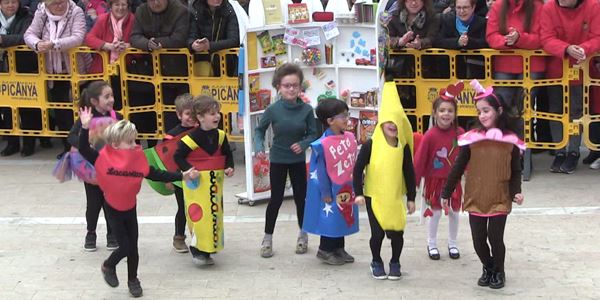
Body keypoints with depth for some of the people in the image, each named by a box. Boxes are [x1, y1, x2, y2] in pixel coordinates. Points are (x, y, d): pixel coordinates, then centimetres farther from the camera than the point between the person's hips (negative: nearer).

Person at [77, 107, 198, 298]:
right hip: (113, 210, -4)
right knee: (125, 247, -4)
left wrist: (182, 176, -6)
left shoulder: (138, 160, -9)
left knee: (133, 247, 12)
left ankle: (133, 280, 32)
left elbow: (157, 175, -3)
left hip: (130, 209, 4)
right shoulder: (104, 159, -19)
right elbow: (83, 150, -23)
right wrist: (85, 127, -35)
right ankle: (108, 267, 27)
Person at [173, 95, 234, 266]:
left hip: (215, 181, 6)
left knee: (214, 214, 10)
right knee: (198, 215, -9)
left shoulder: (220, 136, 2)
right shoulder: (192, 138, -15)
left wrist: (229, 167, -1)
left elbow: (228, 154, 15)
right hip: (197, 183, -6)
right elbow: (178, 156, -9)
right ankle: (198, 250, 3)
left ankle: (208, 249, 23)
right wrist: (188, 169, -21)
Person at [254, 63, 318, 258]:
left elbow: (313, 134, -4)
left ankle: (303, 236, 28)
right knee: (276, 199, 4)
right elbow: (260, 130, -2)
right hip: (277, 160, -1)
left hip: (298, 160, 1)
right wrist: (259, 147, -18)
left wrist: (303, 144, -22)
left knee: (301, 197, 11)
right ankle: (267, 238, 17)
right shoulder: (273, 109, -15)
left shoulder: (306, 109, -12)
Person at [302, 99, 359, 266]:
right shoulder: (323, 144, -21)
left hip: (347, 188, 7)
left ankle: (339, 248, 31)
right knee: (330, 217, 4)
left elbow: (354, 163, 8)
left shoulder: (350, 138, -1)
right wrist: (325, 192, -12)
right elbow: (321, 171, -16)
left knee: (344, 216, 16)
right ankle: (325, 251, 20)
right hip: (331, 189, -7)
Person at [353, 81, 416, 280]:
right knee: (378, 232, -1)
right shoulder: (371, 145, -9)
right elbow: (358, 169, -7)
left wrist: (411, 198, 6)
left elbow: (409, 173, 6)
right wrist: (358, 193, -13)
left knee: (397, 232, 0)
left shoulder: (403, 147, -2)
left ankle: (395, 264, 23)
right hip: (373, 196, -2)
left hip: (396, 197, 2)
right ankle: (376, 263, 23)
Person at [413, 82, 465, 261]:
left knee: (454, 212, 13)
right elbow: (419, 160, -14)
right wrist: (414, 182, -12)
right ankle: (431, 244, 27)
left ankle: (452, 244, 32)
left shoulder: (460, 133, -11)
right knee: (435, 213, 9)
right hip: (435, 180, -2)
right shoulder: (430, 135, -18)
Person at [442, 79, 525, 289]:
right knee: (478, 240, 6)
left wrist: (516, 192, -12)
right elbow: (458, 168, 2)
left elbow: (516, 171, 4)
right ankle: (488, 268, 33)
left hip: (500, 200, -1)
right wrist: (446, 193, 4)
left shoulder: (510, 140, -4)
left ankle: (499, 272, 25)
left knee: (495, 238, -1)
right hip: (475, 199, 1)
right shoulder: (471, 138, -4)